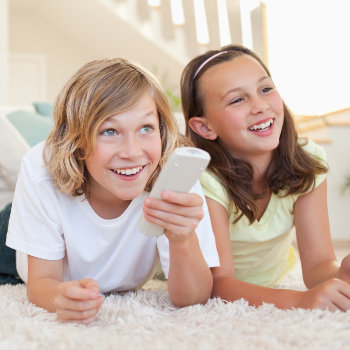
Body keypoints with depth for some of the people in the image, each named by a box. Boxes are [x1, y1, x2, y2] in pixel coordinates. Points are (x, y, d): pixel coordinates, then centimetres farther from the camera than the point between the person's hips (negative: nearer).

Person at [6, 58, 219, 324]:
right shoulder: (41, 169, -34)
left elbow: (191, 300, -33)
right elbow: (42, 281, -28)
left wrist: (182, 239, -55)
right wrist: (62, 297, -53)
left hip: (125, 289, 2)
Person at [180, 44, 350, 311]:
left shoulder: (308, 161, -19)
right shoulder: (202, 179, -30)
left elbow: (317, 262, -20)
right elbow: (220, 282, -33)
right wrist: (301, 300, -50)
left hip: (273, 281, 5)